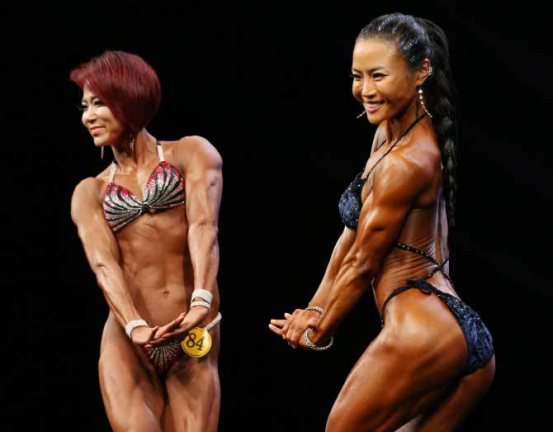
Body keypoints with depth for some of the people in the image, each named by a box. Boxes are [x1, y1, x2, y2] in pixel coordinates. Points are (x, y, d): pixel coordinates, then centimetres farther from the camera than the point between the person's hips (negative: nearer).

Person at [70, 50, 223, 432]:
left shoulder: (192, 153, 9)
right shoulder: (90, 193, 14)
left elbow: (204, 227, -8)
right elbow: (103, 264, -5)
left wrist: (202, 301, -27)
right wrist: (135, 326, -25)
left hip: (194, 343, 0)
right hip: (127, 345, 0)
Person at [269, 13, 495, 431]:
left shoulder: (406, 162, -14)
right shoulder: (389, 133, 13)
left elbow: (362, 264, -5)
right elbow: (352, 233, 18)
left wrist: (320, 331, 8)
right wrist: (316, 310, 19)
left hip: (421, 332, -9)